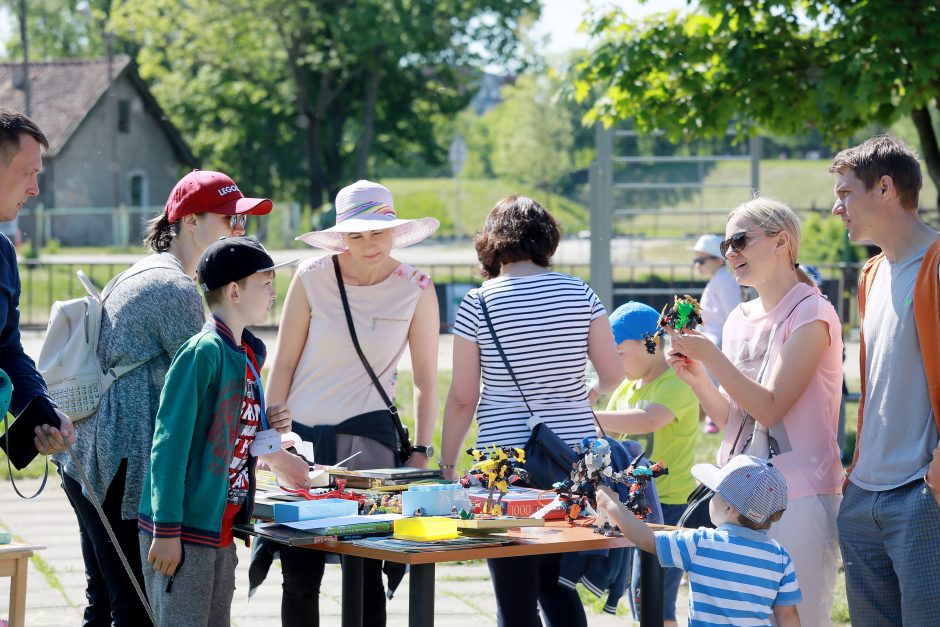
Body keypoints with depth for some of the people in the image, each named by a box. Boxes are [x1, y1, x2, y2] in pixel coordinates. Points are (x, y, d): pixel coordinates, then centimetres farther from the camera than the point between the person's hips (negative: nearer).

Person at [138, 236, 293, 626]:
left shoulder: (249, 355, 13)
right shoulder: (203, 352, -15)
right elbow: (170, 444, -18)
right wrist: (166, 531, -20)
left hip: (222, 531, 9)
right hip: (184, 533, -9)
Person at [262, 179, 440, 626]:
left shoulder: (416, 289, -2)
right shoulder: (312, 278, -3)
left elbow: (426, 380, 3)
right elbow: (284, 363, 2)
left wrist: (421, 453, -1)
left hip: (367, 434, -1)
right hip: (303, 434, 1)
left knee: (365, 574, -3)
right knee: (299, 576, 4)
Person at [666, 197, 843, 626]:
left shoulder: (811, 313, -9)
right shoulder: (739, 319, 12)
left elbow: (770, 408, -16)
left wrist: (710, 355, -18)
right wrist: (696, 377, -2)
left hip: (798, 496, -7)